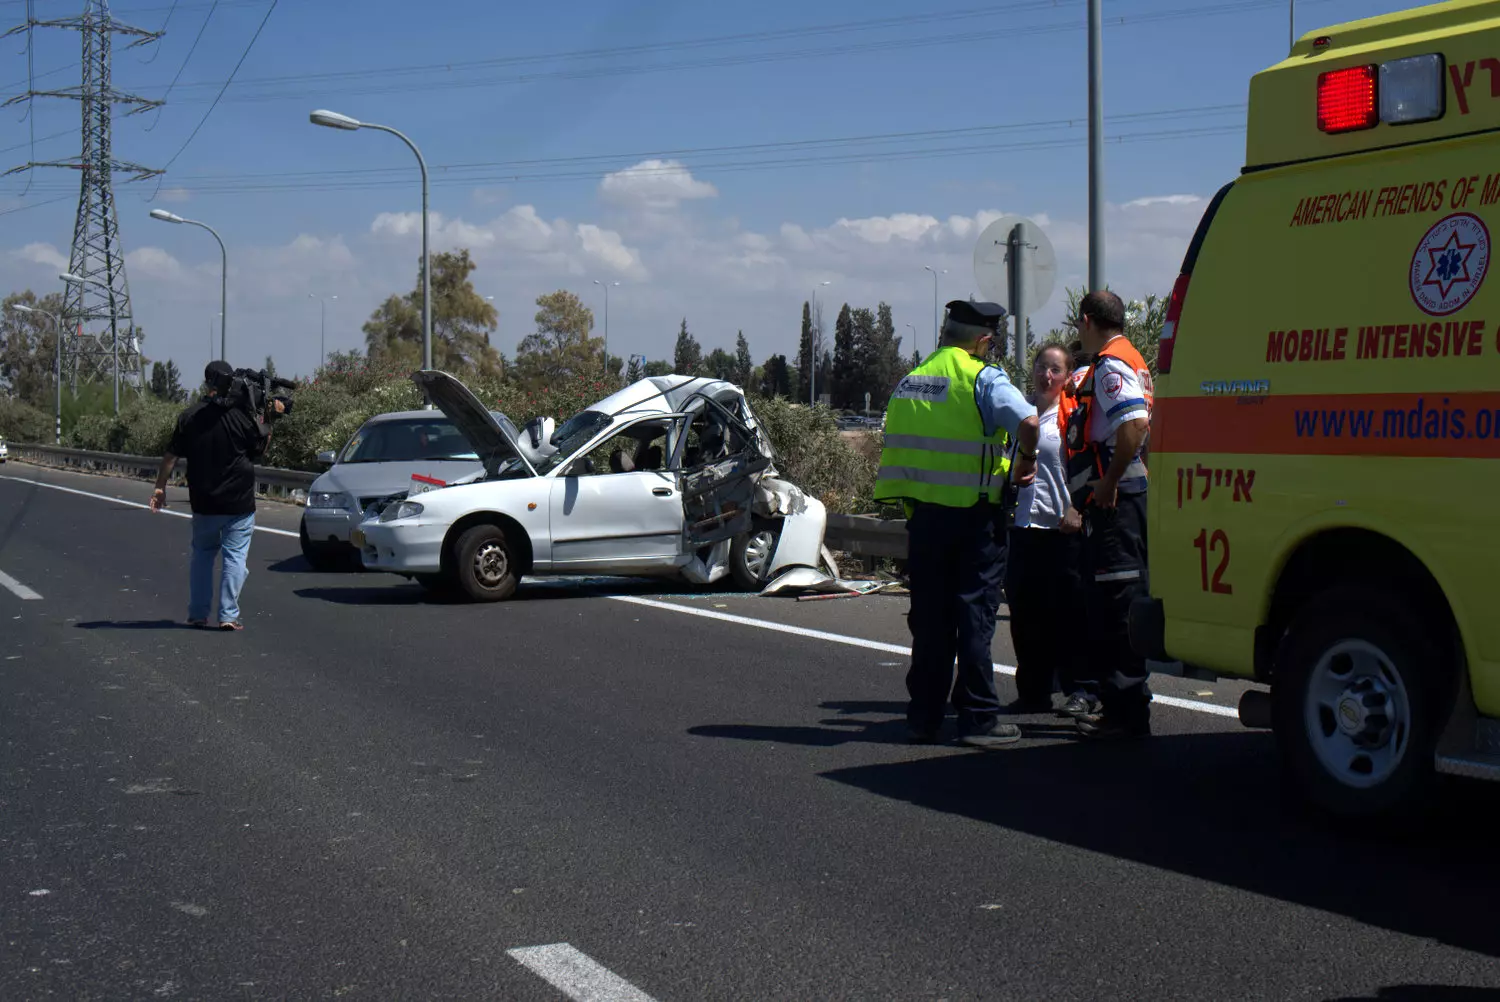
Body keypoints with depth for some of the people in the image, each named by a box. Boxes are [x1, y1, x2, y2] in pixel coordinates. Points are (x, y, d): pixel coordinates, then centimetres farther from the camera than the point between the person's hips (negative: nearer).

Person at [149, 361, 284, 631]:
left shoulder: (189, 417, -1)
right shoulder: (241, 415, -10)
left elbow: (171, 456, 1)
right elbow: (260, 449, 2)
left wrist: (159, 487, 8)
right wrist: (269, 419, 8)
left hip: (203, 502, 3)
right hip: (238, 503, -3)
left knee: (202, 555, 18)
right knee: (235, 557, 1)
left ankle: (197, 614, 18)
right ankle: (228, 615, -4)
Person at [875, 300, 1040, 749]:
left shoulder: (909, 381, 12)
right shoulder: (982, 378, -8)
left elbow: (897, 444, 16)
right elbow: (1027, 420, -23)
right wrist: (1026, 460, -6)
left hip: (922, 513, 5)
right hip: (972, 513, -5)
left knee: (929, 616, 11)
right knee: (974, 615, 1)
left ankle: (923, 716, 14)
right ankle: (978, 719, 3)